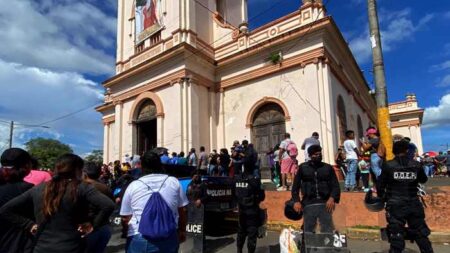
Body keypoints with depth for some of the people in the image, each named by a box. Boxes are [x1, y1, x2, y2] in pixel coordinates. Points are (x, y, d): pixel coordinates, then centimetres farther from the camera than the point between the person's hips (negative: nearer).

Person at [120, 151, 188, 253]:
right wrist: (182, 230, 26)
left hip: (138, 239, 0)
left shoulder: (133, 186, 4)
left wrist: (128, 232, 28)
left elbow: (125, 218, 9)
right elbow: (183, 210, 11)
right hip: (168, 238, 1)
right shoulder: (174, 182, 5)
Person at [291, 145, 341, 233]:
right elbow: (296, 186, 6)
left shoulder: (328, 168, 11)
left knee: (328, 231, 2)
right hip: (309, 204, -1)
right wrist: (296, 201, -7)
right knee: (308, 231, 4)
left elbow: (335, 185, 5)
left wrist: (332, 198, -13)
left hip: (325, 203, 1)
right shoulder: (303, 167, 9)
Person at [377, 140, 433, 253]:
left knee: (396, 236, 4)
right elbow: (424, 180, 17)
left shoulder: (388, 165, -8)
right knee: (421, 234, 18)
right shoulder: (416, 165, -1)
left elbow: (380, 184, -2)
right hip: (414, 204, 3)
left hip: (395, 205, -2)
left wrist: (382, 196, 15)